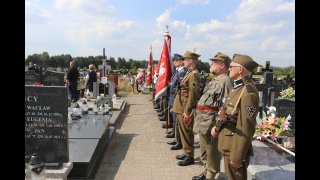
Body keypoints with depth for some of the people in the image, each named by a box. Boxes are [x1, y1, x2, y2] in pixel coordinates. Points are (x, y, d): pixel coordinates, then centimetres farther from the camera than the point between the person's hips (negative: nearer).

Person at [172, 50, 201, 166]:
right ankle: (186, 152, 31)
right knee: (183, 131, 18)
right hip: (181, 108, 10)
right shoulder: (189, 73, 14)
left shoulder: (194, 74, -17)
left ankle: (190, 156, 15)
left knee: (187, 132, 1)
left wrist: (187, 111, -22)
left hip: (185, 110, -10)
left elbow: (193, 94, -22)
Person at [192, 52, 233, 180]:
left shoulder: (225, 81, -17)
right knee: (206, 148, 22)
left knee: (212, 151, 5)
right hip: (203, 120, 10)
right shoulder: (215, 80, 15)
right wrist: (197, 114, 21)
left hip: (211, 122, -10)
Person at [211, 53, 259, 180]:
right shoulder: (238, 87, 7)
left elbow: (246, 129, -24)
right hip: (228, 144, 9)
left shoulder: (248, 93, -24)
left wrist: (237, 156, -21)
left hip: (235, 148, -9)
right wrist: (218, 126, 6)